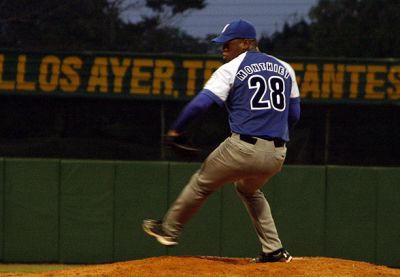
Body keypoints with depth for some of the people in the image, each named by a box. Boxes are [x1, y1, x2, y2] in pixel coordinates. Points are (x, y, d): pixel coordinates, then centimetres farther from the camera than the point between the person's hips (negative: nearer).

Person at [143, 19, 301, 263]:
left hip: (243, 149, -6)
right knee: (249, 189, 32)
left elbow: (201, 103, -11)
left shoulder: (231, 69, -1)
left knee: (202, 183, 18)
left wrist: (176, 130, 1)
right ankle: (274, 250, 23)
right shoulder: (285, 69, 15)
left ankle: (169, 229, 33)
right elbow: (294, 115, 17)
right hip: (277, 155, 6)